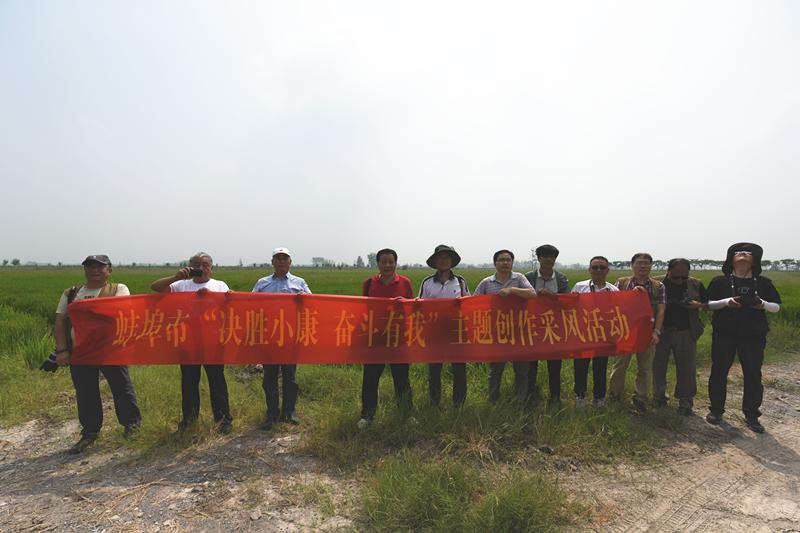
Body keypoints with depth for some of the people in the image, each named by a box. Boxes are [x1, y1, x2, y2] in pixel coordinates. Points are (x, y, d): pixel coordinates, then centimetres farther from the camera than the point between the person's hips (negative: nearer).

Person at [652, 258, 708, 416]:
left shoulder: (696, 284, 1)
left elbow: (708, 303, 11)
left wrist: (699, 305, -11)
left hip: (686, 332, 1)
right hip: (661, 331, 0)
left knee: (687, 368, 4)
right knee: (659, 366, 11)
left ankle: (685, 403, 16)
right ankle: (659, 396, 28)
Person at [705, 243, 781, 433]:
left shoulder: (763, 283, 5)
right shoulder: (720, 281, 1)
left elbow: (776, 307, 8)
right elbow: (708, 304, 0)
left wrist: (763, 304, -14)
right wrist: (727, 302, -18)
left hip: (753, 336, 1)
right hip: (724, 334, -1)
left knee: (753, 375, 5)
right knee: (719, 372, 5)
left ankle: (751, 416, 19)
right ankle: (716, 410, 19)